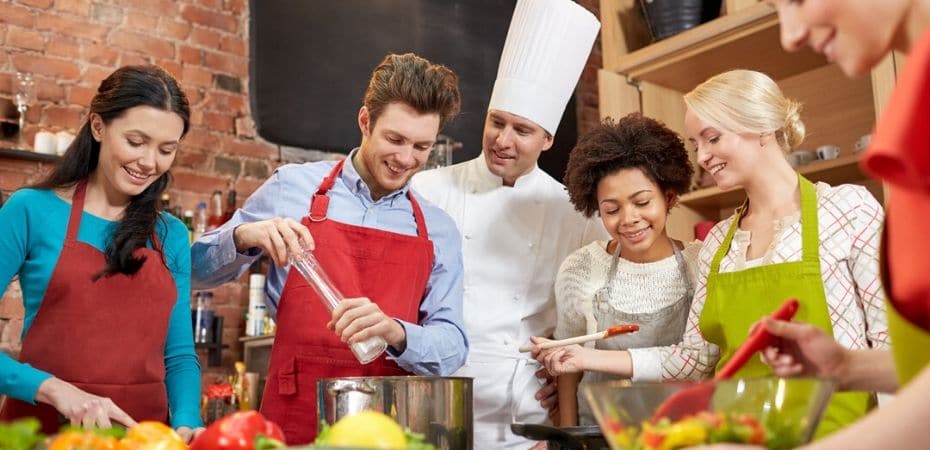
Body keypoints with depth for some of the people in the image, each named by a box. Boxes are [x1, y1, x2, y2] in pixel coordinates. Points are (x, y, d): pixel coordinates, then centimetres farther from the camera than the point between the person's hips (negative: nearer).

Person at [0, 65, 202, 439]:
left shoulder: (173, 236, 7)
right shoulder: (32, 211, -2)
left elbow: (179, 354, 8)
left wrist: (186, 423, -8)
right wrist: (53, 388, -17)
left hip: (143, 433, 3)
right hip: (42, 428, -2)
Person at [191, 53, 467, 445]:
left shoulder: (438, 231, 7)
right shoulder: (293, 188, 3)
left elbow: (452, 347, 3)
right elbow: (196, 271, 10)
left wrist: (394, 332, -17)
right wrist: (245, 236, -11)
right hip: (294, 420, -1)